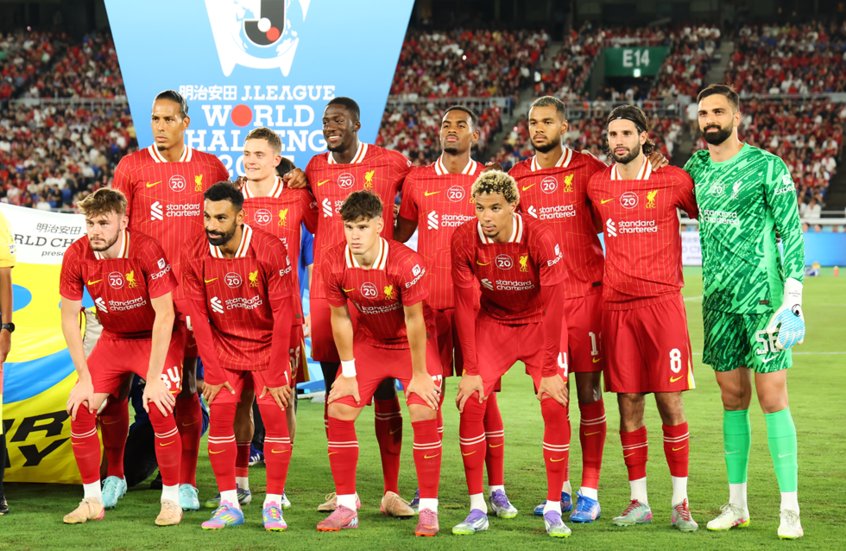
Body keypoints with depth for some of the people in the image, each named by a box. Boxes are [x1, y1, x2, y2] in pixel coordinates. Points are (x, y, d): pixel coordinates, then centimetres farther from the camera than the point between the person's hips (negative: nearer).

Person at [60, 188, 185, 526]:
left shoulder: (147, 251, -27)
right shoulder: (76, 256, -15)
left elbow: (165, 315, -24)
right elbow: (69, 318, -7)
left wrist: (154, 378, -24)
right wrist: (84, 378, -10)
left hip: (157, 338, -4)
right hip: (113, 339, 4)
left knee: (159, 410, -22)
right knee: (80, 410, -8)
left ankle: (171, 499, -5)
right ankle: (92, 501, 6)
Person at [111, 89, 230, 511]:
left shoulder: (210, 168, 8)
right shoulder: (132, 167, 3)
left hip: (188, 294, 1)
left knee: (184, 388, 2)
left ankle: (186, 484, 9)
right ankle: (114, 475, 14)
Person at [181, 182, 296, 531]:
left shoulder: (270, 250, -21)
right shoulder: (194, 255, -13)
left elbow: (282, 315, -15)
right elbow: (199, 318, -6)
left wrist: (276, 375, -14)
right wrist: (213, 374, -9)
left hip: (266, 344, -2)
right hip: (223, 345, 2)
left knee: (274, 417, -10)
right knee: (219, 419, -5)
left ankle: (273, 505, -1)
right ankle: (229, 505, 4)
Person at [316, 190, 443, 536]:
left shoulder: (406, 263, -31)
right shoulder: (333, 263, -19)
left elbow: (413, 319, -22)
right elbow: (340, 317, -7)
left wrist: (419, 374, -14)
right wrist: (348, 373, -3)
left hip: (413, 341, -4)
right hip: (367, 341, 4)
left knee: (423, 413, -19)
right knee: (338, 410, -7)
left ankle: (428, 509, -8)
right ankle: (346, 507, 5)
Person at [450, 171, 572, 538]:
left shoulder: (540, 238, -27)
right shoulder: (465, 239, -19)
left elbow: (553, 306, -21)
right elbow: (464, 307, -12)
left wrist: (549, 371, -21)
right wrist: (470, 370, -14)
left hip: (539, 323, -2)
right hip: (492, 322, 2)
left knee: (555, 406, -14)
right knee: (470, 404, -12)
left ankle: (553, 510, -2)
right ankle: (477, 511, -2)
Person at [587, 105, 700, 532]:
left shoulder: (673, 181, 0)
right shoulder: (596, 186, 8)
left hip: (662, 301, -3)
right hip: (616, 305, 3)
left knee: (670, 404, -4)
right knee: (628, 405, 3)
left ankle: (680, 502, 5)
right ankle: (639, 501, 12)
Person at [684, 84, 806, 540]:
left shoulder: (768, 167, -6)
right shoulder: (695, 169, 10)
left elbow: (792, 233, -7)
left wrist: (793, 300, -13)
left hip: (763, 296, -5)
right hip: (718, 298, 5)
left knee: (773, 398, -7)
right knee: (733, 398, 8)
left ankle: (790, 509, -5)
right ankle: (737, 505, 15)